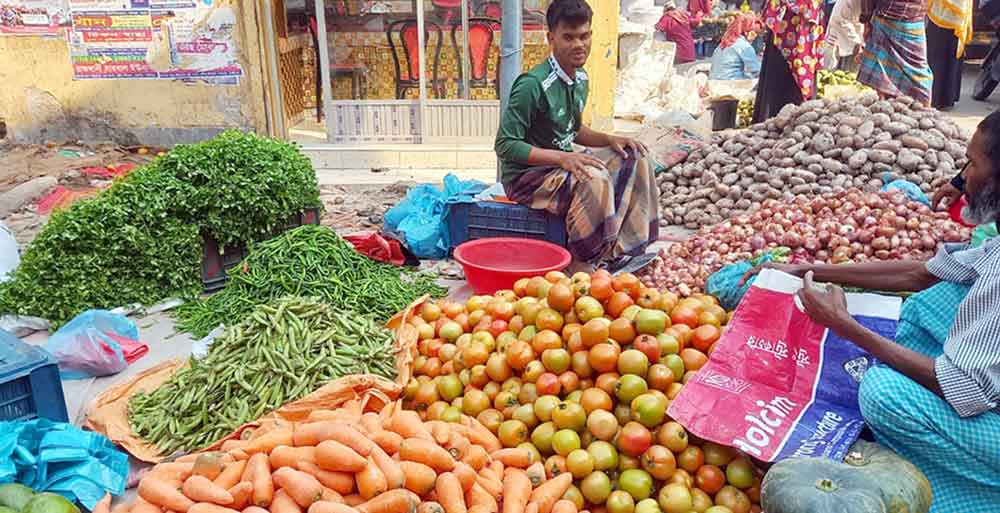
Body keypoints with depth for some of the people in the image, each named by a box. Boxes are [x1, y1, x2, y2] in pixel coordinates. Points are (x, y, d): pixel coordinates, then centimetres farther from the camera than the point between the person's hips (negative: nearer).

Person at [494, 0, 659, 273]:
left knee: (634, 158, -2)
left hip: (561, 164, 9)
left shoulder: (580, 79, 6)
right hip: (526, 174, -9)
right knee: (593, 179, -34)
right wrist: (562, 157, -29)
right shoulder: (533, 84, -21)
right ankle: (583, 267, -18)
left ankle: (622, 251, -3)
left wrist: (609, 139, 1)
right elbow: (505, 145, -22)